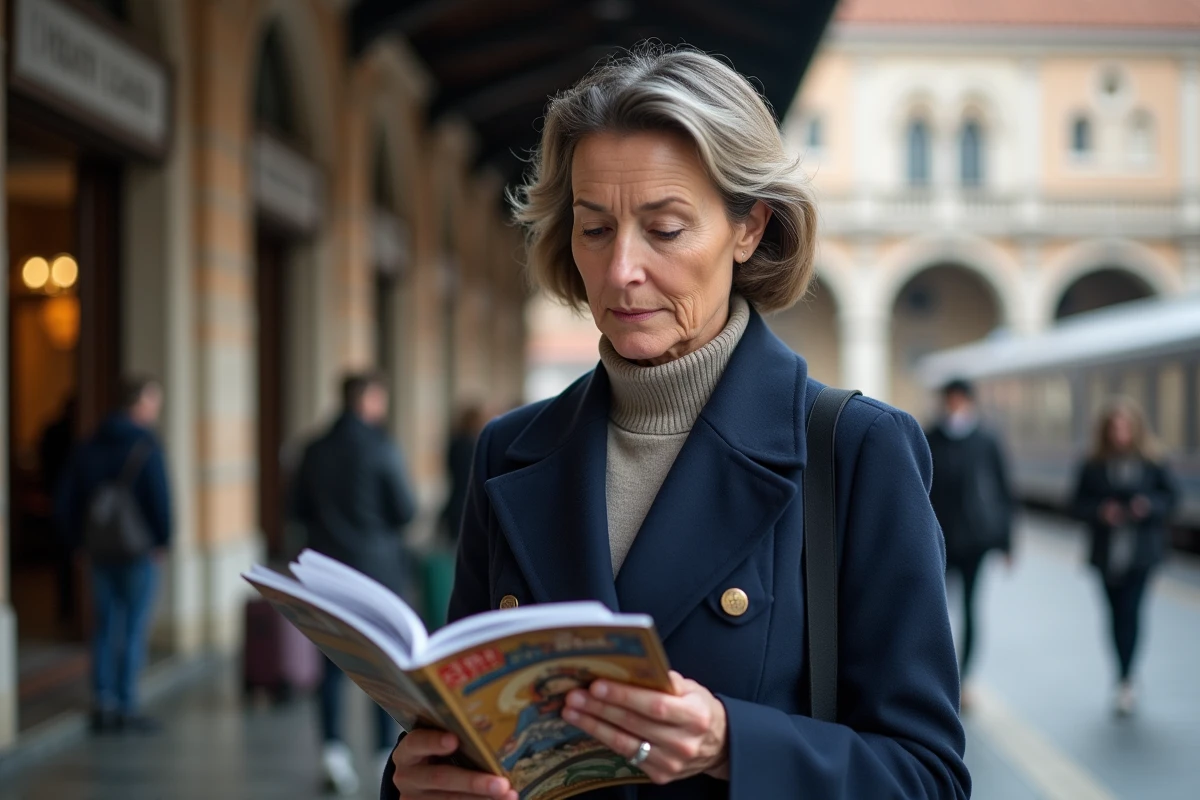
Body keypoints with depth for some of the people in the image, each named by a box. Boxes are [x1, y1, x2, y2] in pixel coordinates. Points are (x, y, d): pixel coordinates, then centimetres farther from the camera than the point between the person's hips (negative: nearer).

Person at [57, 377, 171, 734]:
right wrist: (162, 540, -5)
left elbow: (65, 498, 9)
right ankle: (126, 707, 2)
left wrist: (77, 539, 14)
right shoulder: (146, 446, -13)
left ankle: (103, 704, 13)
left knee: (104, 627, 13)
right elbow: (160, 499, -19)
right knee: (134, 628, 0)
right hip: (139, 551, -6)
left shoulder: (89, 446, 8)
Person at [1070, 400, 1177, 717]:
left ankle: (1125, 681, -9)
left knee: (1129, 610, -12)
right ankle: (1126, 681, 24)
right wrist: (1100, 511, -17)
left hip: (1142, 548, -2)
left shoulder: (1152, 464, -3)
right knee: (1118, 613, 10)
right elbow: (1080, 503, 1)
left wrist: (1150, 505, -17)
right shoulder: (1094, 466, -1)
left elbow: (1171, 496, 2)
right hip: (1107, 550, 2)